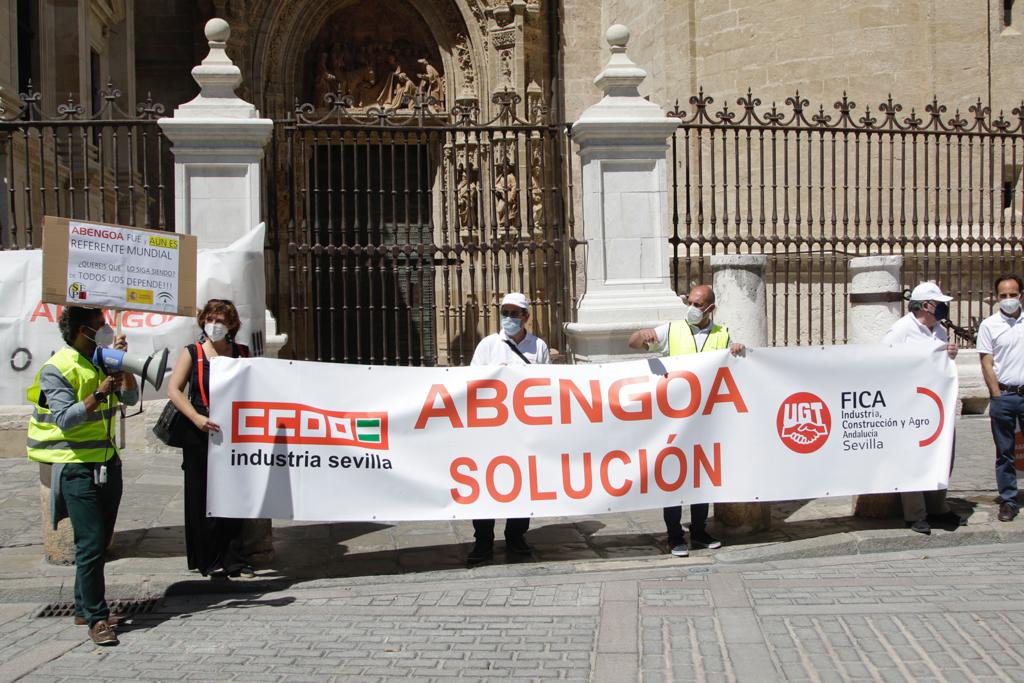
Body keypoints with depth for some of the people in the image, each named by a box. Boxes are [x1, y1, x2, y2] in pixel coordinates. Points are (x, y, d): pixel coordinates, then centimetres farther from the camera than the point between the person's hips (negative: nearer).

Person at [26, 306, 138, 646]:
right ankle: (96, 618, -2)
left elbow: (131, 398, 8)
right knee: (90, 544, -9)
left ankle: (85, 608, 24)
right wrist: (100, 394, -26)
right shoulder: (58, 369, -10)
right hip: (77, 467, -8)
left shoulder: (103, 363, 12)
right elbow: (65, 419, -18)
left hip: (108, 462, 8)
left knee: (100, 542, 12)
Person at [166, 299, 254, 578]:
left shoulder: (242, 353, 10)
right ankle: (209, 560, 11)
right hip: (201, 435, -2)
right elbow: (174, 390, -4)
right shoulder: (192, 353, 3)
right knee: (204, 498, 1)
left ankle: (233, 559, 13)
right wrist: (196, 417, -18)